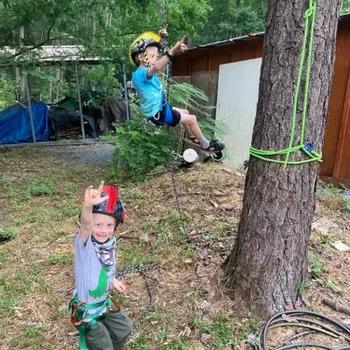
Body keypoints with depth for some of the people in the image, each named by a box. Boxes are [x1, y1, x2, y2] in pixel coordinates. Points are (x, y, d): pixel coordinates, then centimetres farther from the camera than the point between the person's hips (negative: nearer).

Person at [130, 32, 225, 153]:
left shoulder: (144, 72, 7)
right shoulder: (141, 73, -25)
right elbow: (157, 67, -46)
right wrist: (172, 51, -58)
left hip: (160, 108, 11)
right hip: (157, 114, -11)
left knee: (185, 112, 27)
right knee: (192, 119, -3)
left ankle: (191, 136, 46)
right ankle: (206, 145, 13)